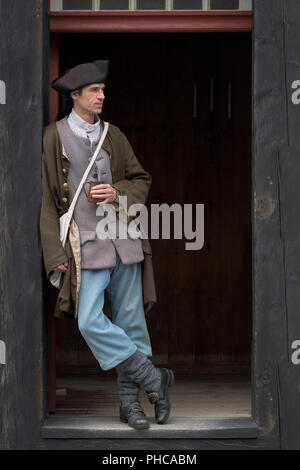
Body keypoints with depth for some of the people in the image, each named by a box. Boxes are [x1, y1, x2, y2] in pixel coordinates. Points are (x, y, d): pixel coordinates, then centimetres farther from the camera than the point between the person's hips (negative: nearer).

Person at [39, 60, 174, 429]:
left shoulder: (113, 136, 12)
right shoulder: (53, 138, -1)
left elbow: (141, 180, 18)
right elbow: (45, 200, -1)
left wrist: (118, 195, -5)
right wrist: (54, 253, -8)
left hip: (124, 241, 4)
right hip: (86, 243, -4)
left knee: (130, 320, 5)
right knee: (90, 322, -16)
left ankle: (130, 400, 16)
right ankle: (153, 379, -2)